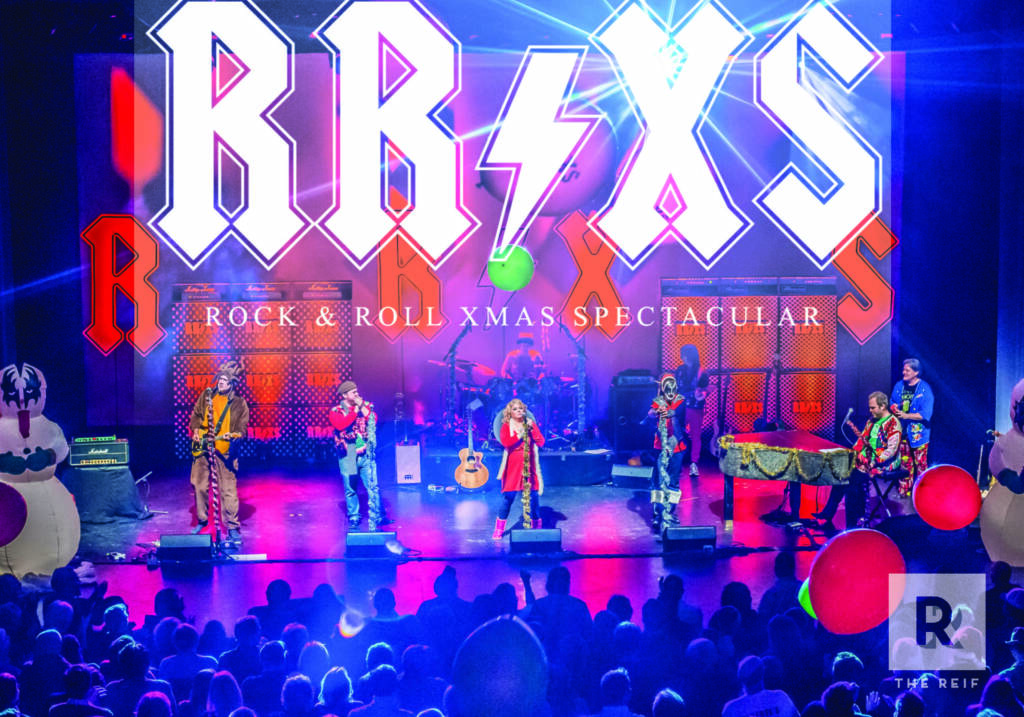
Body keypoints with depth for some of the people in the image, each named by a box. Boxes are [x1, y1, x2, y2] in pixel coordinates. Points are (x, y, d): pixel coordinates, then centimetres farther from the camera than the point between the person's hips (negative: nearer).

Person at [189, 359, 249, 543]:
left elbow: (242, 428, -1)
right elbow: (196, 414, 18)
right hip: (202, 448, 4)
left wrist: (234, 435, -20)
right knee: (199, 485, 10)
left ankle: (233, 528, 3)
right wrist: (196, 430, 3)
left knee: (228, 490, -5)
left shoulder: (239, 403, 0)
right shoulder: (206, 395, 9)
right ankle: (201, 521, 29)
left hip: (224, 451, -4)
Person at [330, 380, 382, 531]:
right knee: (350, 490, 6)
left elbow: (374, 420, -4)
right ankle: (354, 522, 21)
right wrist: (355, 410, -13)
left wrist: (362, 406, -10)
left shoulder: (366, 406, 10)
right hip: (348, 456, -1)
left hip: (366, 454, 1)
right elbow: (341, 425, -18)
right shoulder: (336, 411, 1)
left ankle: (375, 522, 3)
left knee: (373, 487, -4)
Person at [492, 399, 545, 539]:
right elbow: (505, 442, -15)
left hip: (529, 467, 2)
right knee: (508, 496, -5)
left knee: (533, 496, -2)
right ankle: (499, 529, 4)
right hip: (513, 467, -2)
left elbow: (541, 442, -1)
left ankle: (537, 527, 12)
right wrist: (519, 435, -22)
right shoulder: (506, 426, 4)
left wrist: (532, 428, -12)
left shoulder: (530, 424, 10)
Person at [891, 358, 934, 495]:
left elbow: (925, 414, -15)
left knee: (920, 463, 0)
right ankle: (904, 490, 19)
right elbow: (893, 403, 20)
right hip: (902, 431, 5)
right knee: (905, 463, 10)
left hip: (917, 432, -5)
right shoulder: (899, 386, 8)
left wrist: (906, 415, -21)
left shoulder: (924, 389, -9)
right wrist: (894, 409, -3)